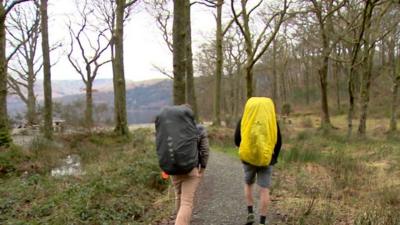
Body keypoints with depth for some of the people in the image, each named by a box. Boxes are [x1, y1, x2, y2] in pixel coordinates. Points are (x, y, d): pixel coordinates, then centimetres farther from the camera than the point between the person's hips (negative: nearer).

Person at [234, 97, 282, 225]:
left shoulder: (245, 120, -2)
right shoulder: (272, 120, -1)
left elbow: (237, 140, 2)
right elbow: (278, 142, 4)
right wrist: (274, 157, 18)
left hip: (248, 158, 1)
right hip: (266, 159, 0)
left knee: (248, 184, 23)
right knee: (264, 190, 4)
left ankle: (250, 213, 18)